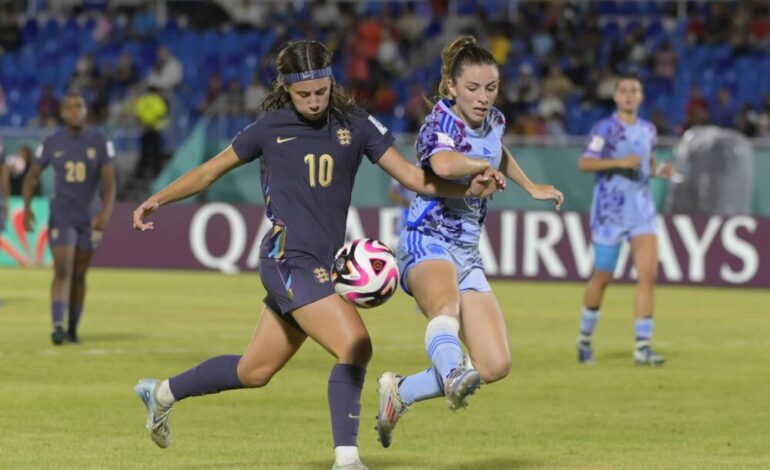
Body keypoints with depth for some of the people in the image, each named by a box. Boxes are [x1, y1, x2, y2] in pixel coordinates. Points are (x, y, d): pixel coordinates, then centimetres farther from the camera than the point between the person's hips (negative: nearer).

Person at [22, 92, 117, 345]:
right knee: (62, 271, -14)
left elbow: (109, 181, -6)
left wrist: (106, 212, -21)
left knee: (79, 275, 9)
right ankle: (58, 326, -21)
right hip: (61, 216, -1)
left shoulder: (99, 141, -4)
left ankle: (73, 329, 20)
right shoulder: (52, 143, -2)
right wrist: (26, 208, -6)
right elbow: (32, 176, 7)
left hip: (89, 217, 1)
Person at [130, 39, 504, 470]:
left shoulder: (356, 124, 5)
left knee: (254, 372, 15)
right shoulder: (270, 128, -1)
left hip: (324, 265, 5)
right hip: (288, 260, -5)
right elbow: (211, 171, 13)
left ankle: (162, 393, 36)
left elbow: (414, 177, 1)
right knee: (355, 346, -22)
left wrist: (471, 187, -14)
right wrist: (158, 200, 11)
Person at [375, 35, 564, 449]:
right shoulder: (441, 123, -13)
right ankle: (453, 375, -72)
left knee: (495, 365, -2)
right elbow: (444, 165, -39)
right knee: (447, 306, -42)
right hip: (426, 244, -8)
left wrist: (532, 188, 37)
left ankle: (400, 392, 14)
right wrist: (486, 167, -21)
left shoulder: (493, 120, 10)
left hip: (467, 254, 8)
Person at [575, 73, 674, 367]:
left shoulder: (648, 130, 11)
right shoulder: (605, 128, -6)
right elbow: (585, 163, -13)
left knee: (649, 274, -10)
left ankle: (642, 347, -8)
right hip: (610, 209, -4)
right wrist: (620, 162, -23)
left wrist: (660, 171, 3)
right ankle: (585, 339, 24)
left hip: (642, 208, 4)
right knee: (603, 277, 3)